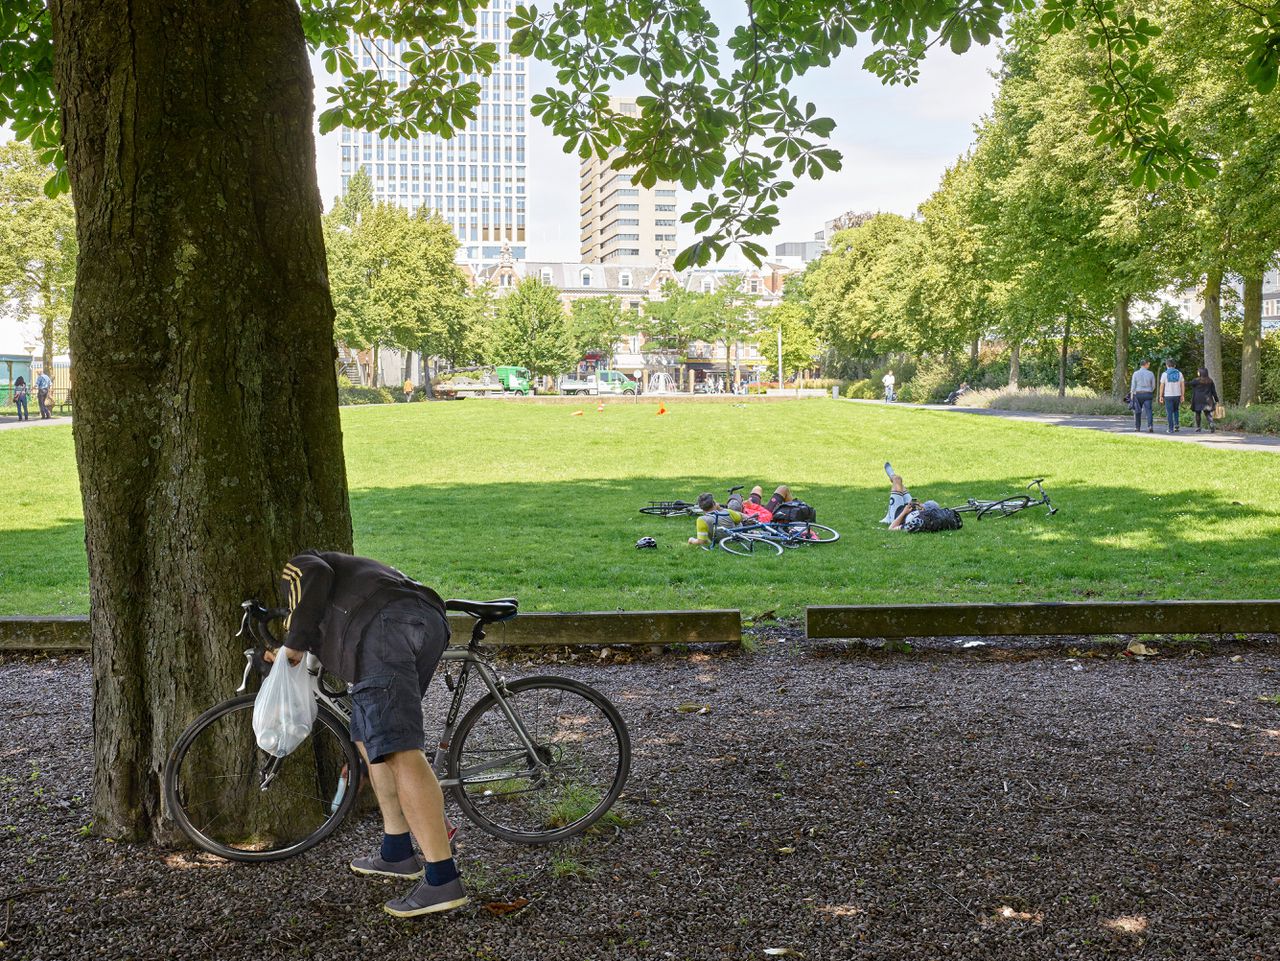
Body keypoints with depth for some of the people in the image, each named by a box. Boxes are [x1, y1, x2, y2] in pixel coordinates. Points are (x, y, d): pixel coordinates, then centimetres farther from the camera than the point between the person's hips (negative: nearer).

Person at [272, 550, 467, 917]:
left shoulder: (294, 571, 28)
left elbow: (315, 576, -2)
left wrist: (294, 642, 6)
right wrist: (366, 748, 53)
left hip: (385, 627, -9)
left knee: (400, 753, -14)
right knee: (370, 739, 23)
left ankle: (442, 879, -19)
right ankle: (396, 853, 26)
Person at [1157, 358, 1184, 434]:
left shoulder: (1164, 374, -7)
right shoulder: (1179, 373, 2)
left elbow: (1162, 386, -6)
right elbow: (1182, 385, 3)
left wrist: (1161, 397, 1)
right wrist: (1182, 396, 10)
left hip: (1168, 396, -3)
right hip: (1177, 395, 3)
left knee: (1169, 413, 2)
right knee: (1175, 410, 23)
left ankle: (1171, 429, 0)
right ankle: (1176, 425, 8)